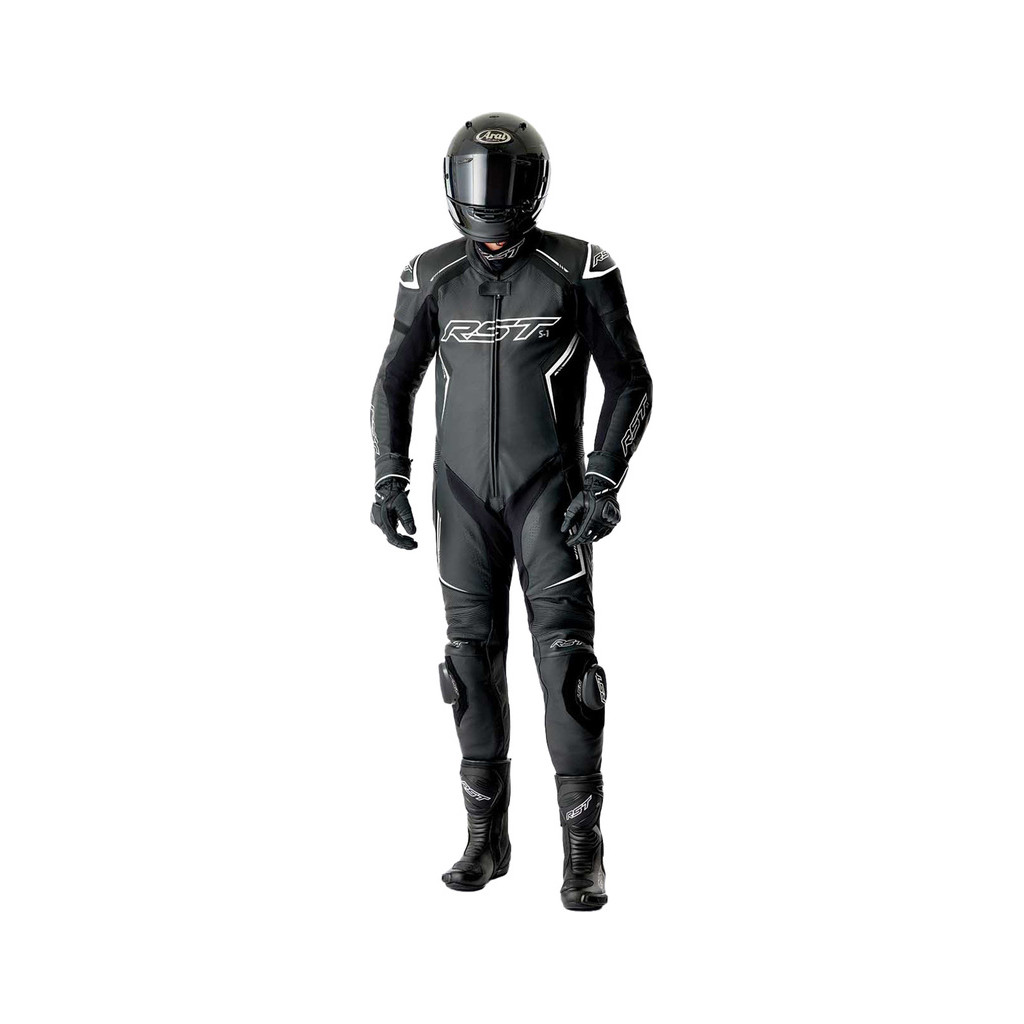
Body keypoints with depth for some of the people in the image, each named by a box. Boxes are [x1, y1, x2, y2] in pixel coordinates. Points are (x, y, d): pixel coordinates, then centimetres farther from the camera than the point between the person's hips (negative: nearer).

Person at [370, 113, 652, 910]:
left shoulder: (580, 270, -9)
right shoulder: (434, 276, 0)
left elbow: (631, 383, -6)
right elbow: (395, 385, 9)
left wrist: (604, 483, -18)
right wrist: (390, 483, -3)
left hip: (549, 491, -3)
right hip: (465, 492, 3)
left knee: (564, 653, -11)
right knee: (475, 656, 4)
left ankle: (584, 851, -4)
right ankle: (488, 839, 17)